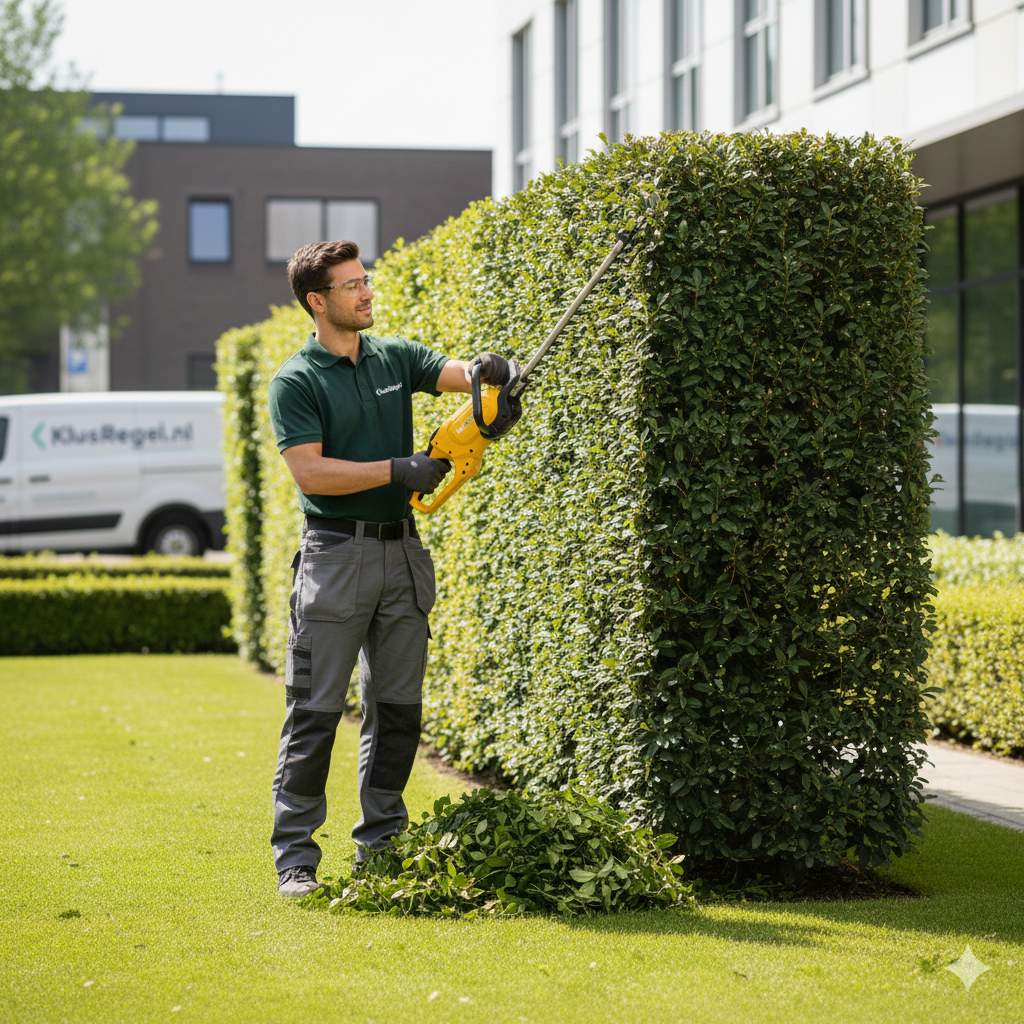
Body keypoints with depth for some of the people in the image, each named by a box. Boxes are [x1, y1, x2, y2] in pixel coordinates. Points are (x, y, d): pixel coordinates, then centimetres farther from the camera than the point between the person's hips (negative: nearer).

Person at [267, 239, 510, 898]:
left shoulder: (395, 356, 10)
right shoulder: (295, 383, -6)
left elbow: (457, 374, -4)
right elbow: (311, 472, -15)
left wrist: (489, 371, -27)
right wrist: (398, 470, -19)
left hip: (403, 549, 5)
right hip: (336, 553, -5)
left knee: (398, 707, 9)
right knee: (316, 711, -3)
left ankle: (381, 843, 18)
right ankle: (295, 854, 2)